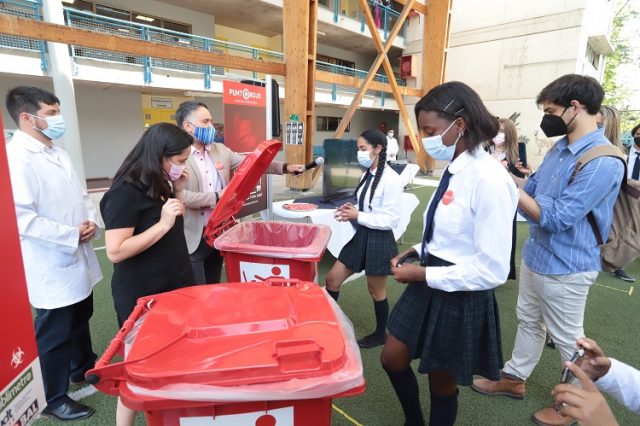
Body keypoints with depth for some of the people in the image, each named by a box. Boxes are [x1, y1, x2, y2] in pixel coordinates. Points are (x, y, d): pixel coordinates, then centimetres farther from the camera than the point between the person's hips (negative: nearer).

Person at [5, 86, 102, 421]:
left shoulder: (56, 153, 10)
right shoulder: (17, 158, -20)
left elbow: (80, 194, 15)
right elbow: (21, 219, -27)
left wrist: (92, 220, -4)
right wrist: (72, 235, -19)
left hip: (78, 260, 9)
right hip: (52, 267, -8)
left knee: (80, 319, 24)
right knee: (54, 334, 8)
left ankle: (83, 368, 46)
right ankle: (53, 399, 28)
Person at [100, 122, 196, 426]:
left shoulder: (159, 184, 5)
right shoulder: (125, 193, -20)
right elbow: (115, 251, -24)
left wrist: (178, 192, 1)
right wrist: (163, 224, -26)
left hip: (174, 285, 8)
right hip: (142, 295, -8)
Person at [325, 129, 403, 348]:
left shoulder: (391, 179, -19)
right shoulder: (366, 175, 7)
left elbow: (391, 220, -20)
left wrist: (358, 216, -21)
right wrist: (352, 210, -3)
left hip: (379, 240, -8)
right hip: (361, 235, 8)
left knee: (376, 291, 12)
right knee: (332, 280, 10)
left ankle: (380, 334, 35)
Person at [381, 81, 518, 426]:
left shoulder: (489, 179, -24)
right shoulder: (455, 169, 2)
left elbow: (492, 270, -24)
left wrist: (422, 274, -19)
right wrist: (419, 251, 0)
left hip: (461, 296, -8)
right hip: (430, 285, 8)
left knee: (442, 385, 17)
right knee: (392, 360, 21)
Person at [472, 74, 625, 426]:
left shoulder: (603, 162, -24)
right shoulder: (559, 148, 3)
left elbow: (557, 218, -28)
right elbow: (532, 189, 10)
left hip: (565, 268, -8)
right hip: (535, 255, 8)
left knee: (567, 339, 13)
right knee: (528, 321, 22)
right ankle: (514, 378, 41)